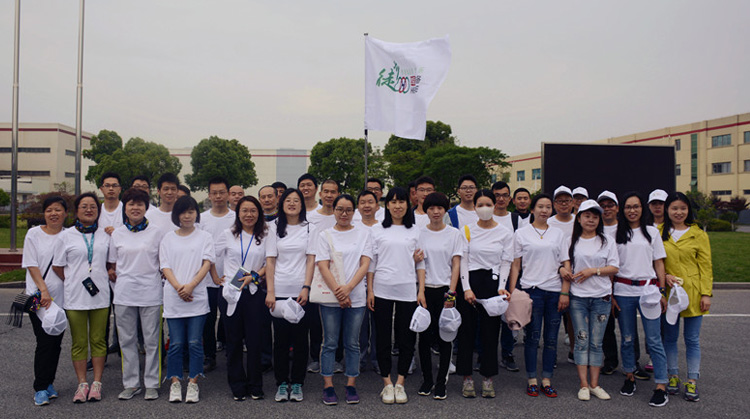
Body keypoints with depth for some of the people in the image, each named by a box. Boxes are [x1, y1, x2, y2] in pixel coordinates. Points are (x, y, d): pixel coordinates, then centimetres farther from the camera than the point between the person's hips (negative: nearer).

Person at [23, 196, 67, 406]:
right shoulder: (34, 234, 2)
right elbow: (31, 265, -3)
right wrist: (44, 290, -13)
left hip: (62, 297, 2)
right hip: (38, 296, -2)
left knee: (56, 342, 6)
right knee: (45, 342, -7)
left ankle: (49, 383, 20)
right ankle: (40, 388, 2)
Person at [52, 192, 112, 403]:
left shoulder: (106, 235, 8)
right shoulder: (66, 236, 3)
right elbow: (57, 267, 6)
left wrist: (106, 275, 4)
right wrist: (74, 282, 1)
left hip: (100, 295, 1)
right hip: (75, 296, -1)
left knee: (98, 340, 5)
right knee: (79, 342, 5)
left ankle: (97, 383, 13)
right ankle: (82, 384, 13)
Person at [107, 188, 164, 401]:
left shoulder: (156, 233, 3)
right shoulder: (117, 234, 8)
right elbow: (112, 266, 14)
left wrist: (160, 276, -2)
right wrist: (116, 280, 4)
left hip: (150, 293, -2)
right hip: (124, 294, 2)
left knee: (152, 340, 2)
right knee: (127, 340, 8)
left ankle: (152, 384, 12)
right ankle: (131, 384, 19)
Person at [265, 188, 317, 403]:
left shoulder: (309, 228, 7)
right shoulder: (274, 227, 8)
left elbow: (311, 260, 2)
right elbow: (270, 260, 3)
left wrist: (306, 288, -9)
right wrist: (270, 291, -5)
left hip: (301, 291, 0)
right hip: (279, 291, 0)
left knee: (300, 337, 2)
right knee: (280, 337, 3)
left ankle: (297, 383, 14)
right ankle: (281, 383, 14)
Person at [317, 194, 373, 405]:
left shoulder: (363, 233, 7)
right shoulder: (325, 235, 5)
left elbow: (365, 265, -1)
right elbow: (323, 266, -3)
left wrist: (348, 288, -13)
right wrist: (338, 292, -13)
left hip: (356, 296, 1)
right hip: (330, 296, -1)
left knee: (353, 343, 7)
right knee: (330, 343, 4)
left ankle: (351, 385, 17)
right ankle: (328, 386, 14)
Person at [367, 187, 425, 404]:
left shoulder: (415, 231, 9)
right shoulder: (377, 230, 6)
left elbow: (420, 263, 9)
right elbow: (371, 262, 6)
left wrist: (421, 291, 1)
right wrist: (370, 290, 0)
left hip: (408, 291, 1)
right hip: (382, 290, -1)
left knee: (407, 337, 2)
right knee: (383, 336, 3)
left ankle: (400, 383, 14)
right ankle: (387, 383, 15)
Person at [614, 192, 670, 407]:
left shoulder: (652, 232, 8)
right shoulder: (617, 234, 7)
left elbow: (659, 263, 9)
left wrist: (662, 291, 1)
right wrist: (610, 294, 2)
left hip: (648, 290, -1)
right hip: (623, 291, 1)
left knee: (654, 339, -4)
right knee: (627, 338, 8)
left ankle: (661, 387, 0)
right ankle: (630, 377, 23)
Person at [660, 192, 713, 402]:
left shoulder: (698, 234, 1)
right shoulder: (659, 233, 4)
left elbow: (706, 266, 1)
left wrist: (706, 294, -5)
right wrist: (664, 276, -10)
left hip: (692, 293, -1)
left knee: (692, 339, 5)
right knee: (670, 337, 10)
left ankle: (692, 381, 15)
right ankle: (673, 376, 24)